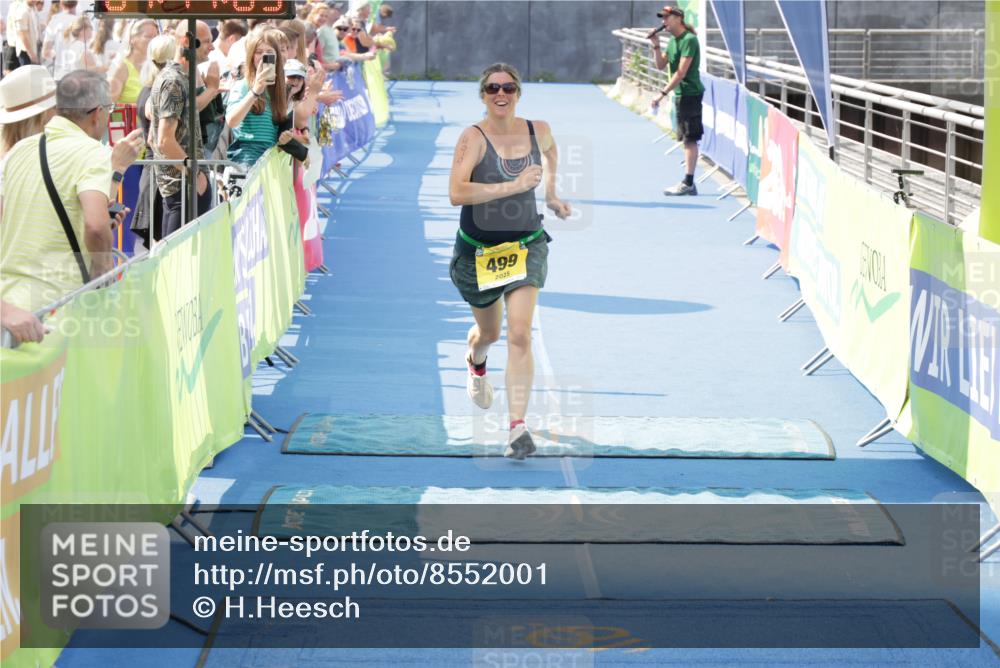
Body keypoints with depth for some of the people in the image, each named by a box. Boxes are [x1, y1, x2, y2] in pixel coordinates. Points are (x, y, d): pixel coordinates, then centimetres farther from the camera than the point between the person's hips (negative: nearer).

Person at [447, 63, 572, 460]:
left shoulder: (537, 131, -4)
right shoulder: (473, 138, -17)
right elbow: (456, 193, -32)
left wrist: (550, 193, 19)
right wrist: (512, 186, -35)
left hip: (526, 246, 1)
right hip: (478, 249, -1)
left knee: (520, 335, -15)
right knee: (489, 331, 20)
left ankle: (518, 427, -18)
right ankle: (476, 365, 59)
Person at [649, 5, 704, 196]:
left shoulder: (689, 40, -15)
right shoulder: (673, 40, 14)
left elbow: (681, 72, -20)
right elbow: (661, 65, 15)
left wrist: (663, 93, -20)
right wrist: (656, 46, -1)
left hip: (690, 93, -10)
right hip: (681, 94, 10)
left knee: (690, 138, -9)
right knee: (687, 139, 11)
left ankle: (688, 183, -10)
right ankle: (689, 184, 14)